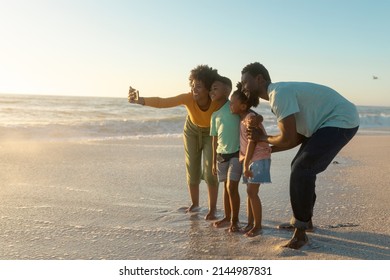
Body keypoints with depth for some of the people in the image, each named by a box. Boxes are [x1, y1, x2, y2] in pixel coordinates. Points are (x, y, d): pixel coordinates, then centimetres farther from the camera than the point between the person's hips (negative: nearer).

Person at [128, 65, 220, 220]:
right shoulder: (188, 98, -33)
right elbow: (162, 102, -43)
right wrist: (139, 100, -56)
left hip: (211, 133, -2)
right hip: (192, 131, 2)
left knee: (210, 171, -9)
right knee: (192, 170, 5)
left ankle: (212, 209, 5)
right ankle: (194, 203, 26)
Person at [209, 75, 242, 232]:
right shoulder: (214, 115, 9)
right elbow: (215, 139, 13)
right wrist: (214, 161, 15)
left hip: (236, 153, -5)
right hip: (221, 155, 5)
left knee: (232, 186, -8)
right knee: (226, 186, 14)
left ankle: (235, 220, 5)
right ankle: (227, 217, 27)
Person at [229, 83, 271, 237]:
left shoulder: (250, 117, -18)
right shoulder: (243, 118, 7)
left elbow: (252, 143, -21)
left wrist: (246, 165, -21)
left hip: (259, 158, -9)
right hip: (249, 159, 9)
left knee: (252, 192, -9)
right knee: (250, 191, 11)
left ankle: (257, 226, 1)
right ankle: (250, 223, 20)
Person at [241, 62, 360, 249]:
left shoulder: (279, 94, -22)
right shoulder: (278, 94, 9)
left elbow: (288, 139, -24)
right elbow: (297, 136, 11)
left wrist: (261, 139, -6)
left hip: (341, 120, -10)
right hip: (327, 122, 10)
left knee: (302, 170, -17)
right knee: (300, 167, 16)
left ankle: (300, 232, -7)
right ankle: (305, 220, 30)